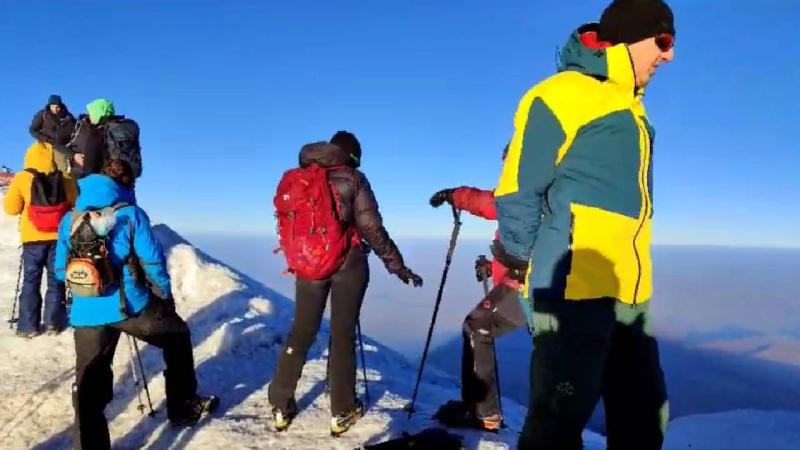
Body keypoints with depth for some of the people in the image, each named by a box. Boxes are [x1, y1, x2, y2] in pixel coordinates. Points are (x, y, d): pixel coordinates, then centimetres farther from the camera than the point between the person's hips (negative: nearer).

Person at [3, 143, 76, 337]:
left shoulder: (21, 178, -5)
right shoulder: (64, 179, -2)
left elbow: (11, 208, -1)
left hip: (33, 238, -1)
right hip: (58, 236, 1)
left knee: (31, 281, 8)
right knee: (56, 280, 9)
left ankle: (28, 325, 9)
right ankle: (53, 322, 9)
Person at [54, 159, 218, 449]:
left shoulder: (69, 219, 8)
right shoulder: (131, 214, -5)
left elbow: (61, 270, 11)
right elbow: (152, 260, -8)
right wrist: (165, 294, 6)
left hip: (87, 313, 4)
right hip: (132, 305, -3)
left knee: (90, 385, 12)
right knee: (178, 337, 21)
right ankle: (184, 408, 29)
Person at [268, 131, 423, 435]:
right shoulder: (353, 179, -5)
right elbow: (371, 229, -10)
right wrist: (398, 267, -4)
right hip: (349, 265, -3)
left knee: (300, 333, 14)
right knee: (343, 335, 6)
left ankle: (280, 408, 19)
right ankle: (342, 413, 13)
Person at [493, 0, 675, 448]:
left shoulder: (629, 107, 21)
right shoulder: (565, 94, -8)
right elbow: (518, 188, -10)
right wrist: (521, 260, -1)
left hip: (629, 291, 9)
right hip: (575, 285, -9)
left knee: (645, 412, 17)